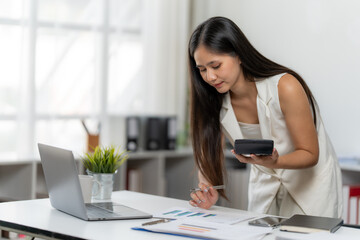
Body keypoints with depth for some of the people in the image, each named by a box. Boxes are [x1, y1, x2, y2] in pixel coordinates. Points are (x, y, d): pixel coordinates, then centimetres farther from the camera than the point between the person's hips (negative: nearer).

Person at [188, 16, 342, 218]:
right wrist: (208, 192, -27)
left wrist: (274, 162, -38)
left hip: (310, 180, -3)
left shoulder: (284, 87, -25)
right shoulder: (214, 102, -12)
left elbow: (310, 154, -19)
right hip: (265, 184, 4)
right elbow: (210, 157, -6)